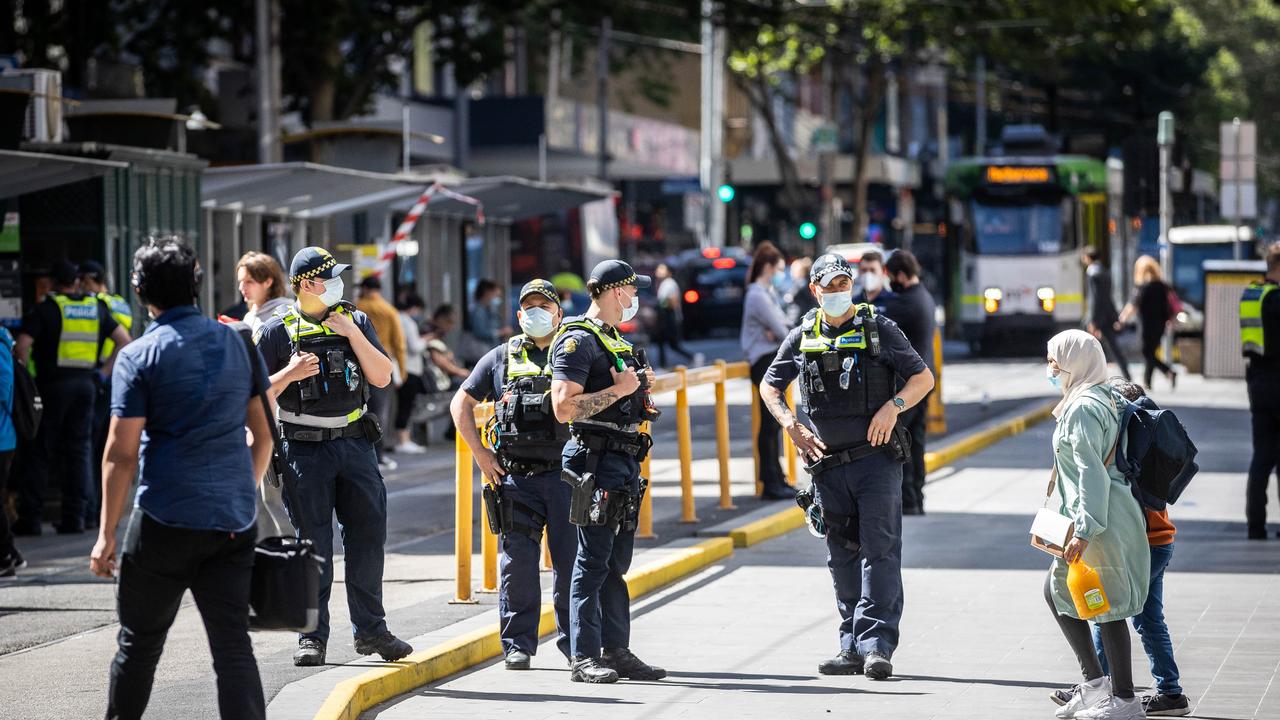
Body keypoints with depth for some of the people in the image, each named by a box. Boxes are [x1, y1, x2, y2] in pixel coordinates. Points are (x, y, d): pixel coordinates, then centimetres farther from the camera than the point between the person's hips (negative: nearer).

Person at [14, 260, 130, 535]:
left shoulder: (45, 308, -4)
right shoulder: (97, 308, 11)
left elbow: (22, 345, -13)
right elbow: (124, 340, 11)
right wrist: (104, 371, 11)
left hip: (53, 385, -4)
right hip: (86, 384, 4)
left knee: (39, 452, 2)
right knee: (80, 450, 8)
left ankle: (30, 518, 0)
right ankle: (74, 517, 4)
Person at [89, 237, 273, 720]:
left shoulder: (138, 357, -6)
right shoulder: (237, 343, 7)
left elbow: (121, 452, -10)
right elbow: (264, 434, 12)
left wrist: (107, 533, -6)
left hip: (165, 520, -4)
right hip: (234, 520, 4)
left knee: (140, 642, 10)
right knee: (232, 643, 3)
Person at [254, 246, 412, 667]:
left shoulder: (356, 322, 8)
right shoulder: (278, 332, -1)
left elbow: (382, 378, 2)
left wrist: (352, 333, -8)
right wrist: (289, 374, -18)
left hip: (355, 444, 3)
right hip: (305, 449, -3)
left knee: (368, 536, 3)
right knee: (312, 546, -1)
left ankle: (370, 629, 13)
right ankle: (313, 637, 5)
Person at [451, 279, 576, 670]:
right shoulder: (501, 358, 11)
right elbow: (461, 403, 15)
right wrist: (480, 453, 6)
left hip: (564, 475, -1)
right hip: (515, 476, 1)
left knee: (571, 561, 0)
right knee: (518, 562, 1)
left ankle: (575, 643, 8)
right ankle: (518, 644, 8)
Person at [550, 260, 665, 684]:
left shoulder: (615, 340, 19)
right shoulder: (578, 340, -11)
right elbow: (564, 407, -21)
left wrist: (640, 384, 13)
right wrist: (618, 390, -18)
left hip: (625, 460, 9)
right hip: (597, 460, -9)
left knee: (616, 562, 11)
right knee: (594, 561, -8)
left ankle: (616, 652, 16)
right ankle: (584, 658, -7)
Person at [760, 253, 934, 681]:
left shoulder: (879, 330, 0)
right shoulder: (802, 338, 8)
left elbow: (923, 378, 3)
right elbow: (769, 387, 17)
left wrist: (893, 405, -15)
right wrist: (791, 427, 0)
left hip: (877, 458, -4)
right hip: (829, 464, 4)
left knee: (879, 551, -10)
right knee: (842, 558, 8)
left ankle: (877, 646, -15)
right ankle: (852, 648, 14)